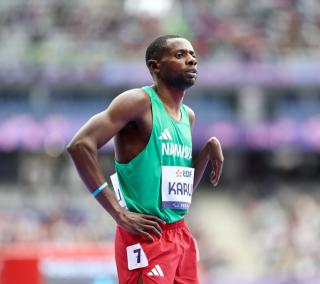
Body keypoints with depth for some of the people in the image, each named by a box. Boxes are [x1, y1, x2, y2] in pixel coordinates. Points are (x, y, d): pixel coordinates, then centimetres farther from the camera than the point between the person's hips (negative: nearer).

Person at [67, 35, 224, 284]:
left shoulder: (188, 116, 16)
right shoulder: (139, 102, -9)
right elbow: (80, 145, -20)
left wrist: (210, 149, 5)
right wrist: (119, 214, -20)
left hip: (181, 235, 8)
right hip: (146, 237, -8)